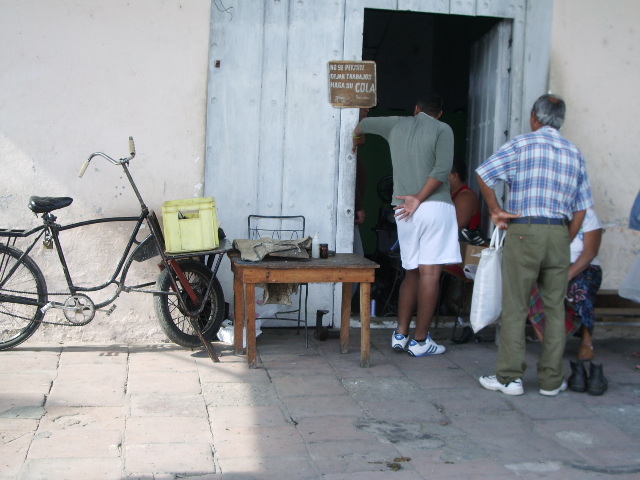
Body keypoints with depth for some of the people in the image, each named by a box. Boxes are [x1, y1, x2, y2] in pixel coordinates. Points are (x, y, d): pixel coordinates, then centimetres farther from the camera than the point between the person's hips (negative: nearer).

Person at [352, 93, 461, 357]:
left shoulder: (397, 125, 14)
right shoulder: (442, 129, 0)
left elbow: (364, 124, 30)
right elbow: (442, 169, -14)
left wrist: (357, 138, 51)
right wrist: (419, 199, -10)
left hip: (404, 209, 5)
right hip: (435, 207, -5)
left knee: (412, 272, 15)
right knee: (430, 273, -3)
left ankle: (400, 335, 14)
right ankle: (420, 341, -1)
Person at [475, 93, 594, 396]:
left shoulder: (521, 144, 1)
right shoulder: (575, 154, 14)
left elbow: (484, 175, -5)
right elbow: (581, 208, 11)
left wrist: (496, 210, 6)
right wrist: (565, 243, 15)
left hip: (524, 232, -4)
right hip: (559, 234, 4)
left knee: (515, 307, 1)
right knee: (555, 308, 8)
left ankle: (510, 377, 3)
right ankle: (551, 380, 13)